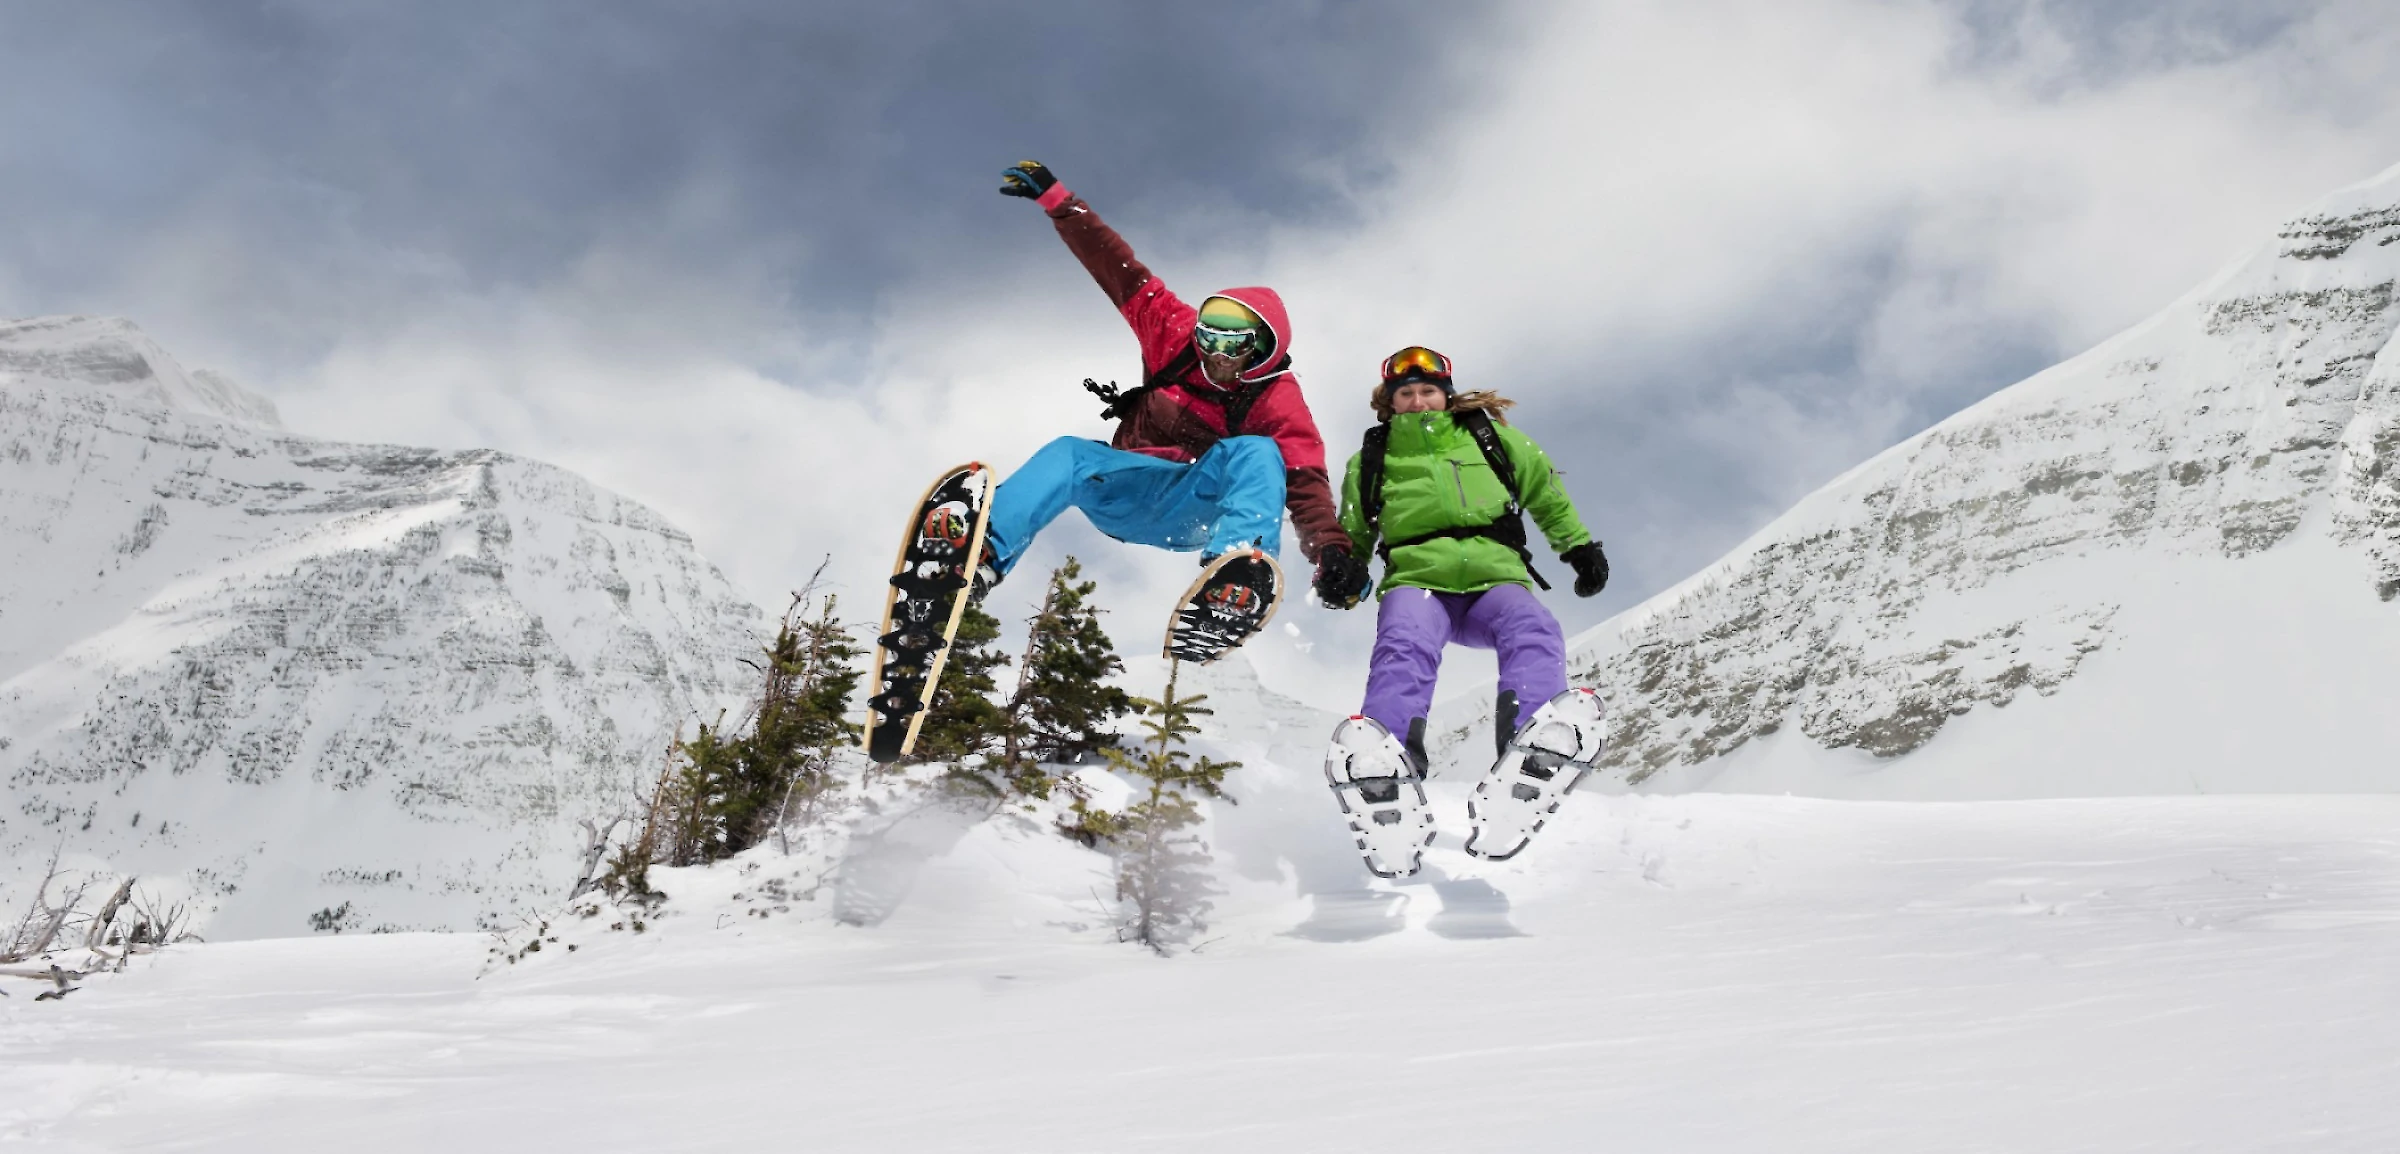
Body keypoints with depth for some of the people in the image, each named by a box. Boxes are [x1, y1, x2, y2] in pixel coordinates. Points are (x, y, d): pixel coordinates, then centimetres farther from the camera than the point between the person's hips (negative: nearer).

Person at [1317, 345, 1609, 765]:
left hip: (1494, 576, 1)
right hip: (1417, 576, -1)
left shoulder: (1488, 435, 22)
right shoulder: (1372, 460, 23)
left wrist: (1580, 546, 25)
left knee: (1533, 632, -33)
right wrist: (1345, 575, 10)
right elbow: (1352, 535, 31)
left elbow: (1544, 490, 31)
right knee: (1404, 647, -36)